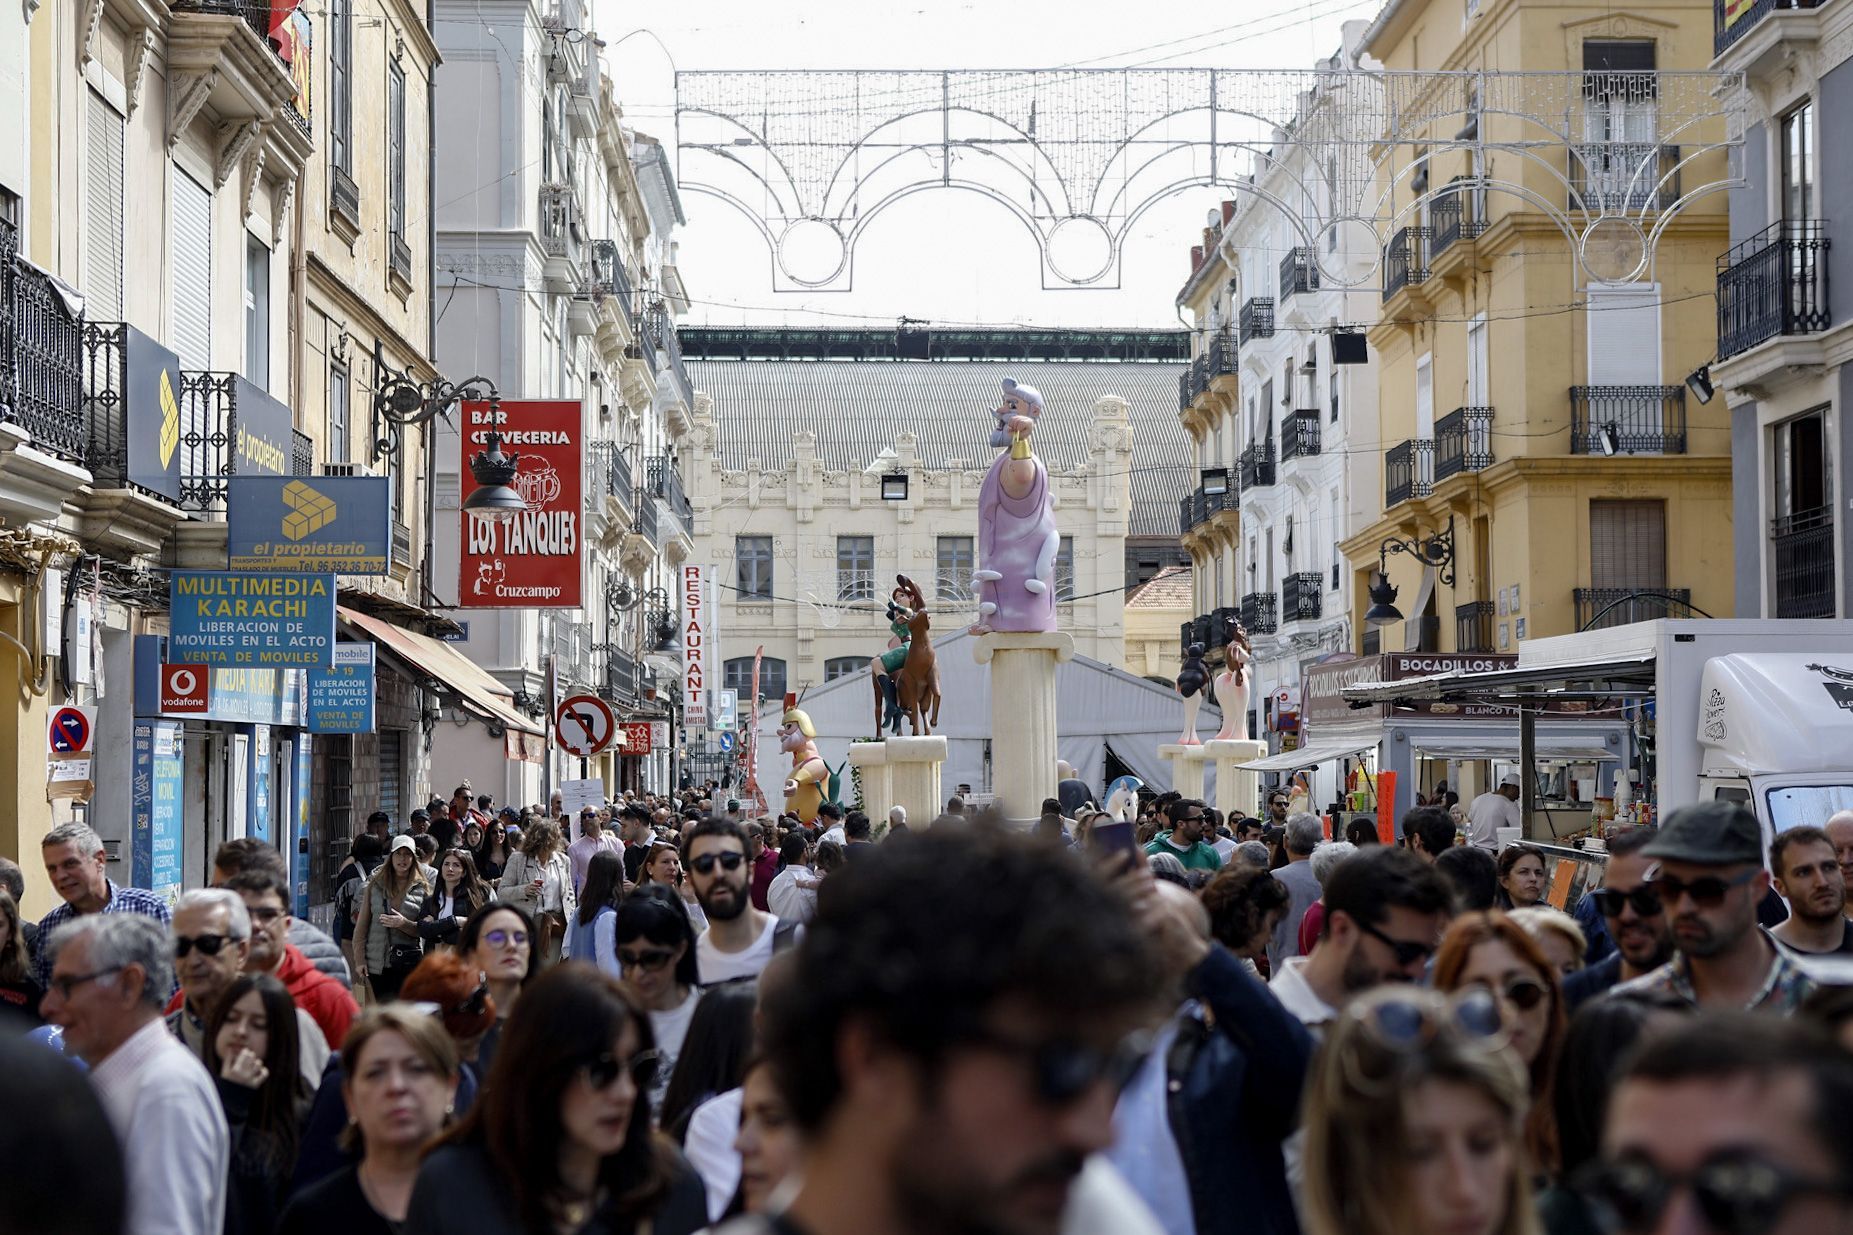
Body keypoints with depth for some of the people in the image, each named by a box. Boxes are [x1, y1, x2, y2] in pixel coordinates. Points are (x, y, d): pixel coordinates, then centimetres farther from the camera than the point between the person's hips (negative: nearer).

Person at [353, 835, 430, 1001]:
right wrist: (360, 958, 1)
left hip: (409, 962, -2)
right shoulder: (375, 885, 7)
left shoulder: (422, 888, 4)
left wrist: (404, 924, -17)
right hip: (378, 961, 2)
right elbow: (362, 923, 7)